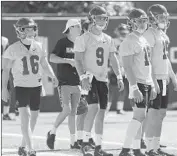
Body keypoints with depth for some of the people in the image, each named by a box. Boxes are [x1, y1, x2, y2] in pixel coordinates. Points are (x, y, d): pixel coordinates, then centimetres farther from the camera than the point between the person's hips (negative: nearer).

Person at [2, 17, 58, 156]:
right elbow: (6, 69, -5)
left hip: (36, 86, 5)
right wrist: (4, 88, -10)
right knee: (25, 116, -15)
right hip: (21, 86, -5)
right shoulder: (13, 49, -9)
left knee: (34, 117, 10)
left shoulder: (38, 47, 4)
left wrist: (52, 76, -9)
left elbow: (45, 65, 9)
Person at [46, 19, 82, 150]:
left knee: (73, 112, 7)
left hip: (76, 83, 6)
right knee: (67, 110, -14)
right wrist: (69, 61, -24)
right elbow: (52, 58, -18)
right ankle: (52, 132, 5)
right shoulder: (62, 42, -6)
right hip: (64, 83, -6)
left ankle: (73, 141, 10)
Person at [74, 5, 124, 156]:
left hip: (103, 79, 7)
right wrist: (83, 77, -23)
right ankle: (85, 143, -15)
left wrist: (119, 77, 5)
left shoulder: (108, 39, 13)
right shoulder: (84, 38, -6)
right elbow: (78, 60, -10)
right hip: (90, 77, -7)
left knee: (101, 113, 6)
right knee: (94, 107, -22)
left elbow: (113, 59, 16)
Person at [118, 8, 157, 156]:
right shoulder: (129, 41, -12)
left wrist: (152, 86, 19)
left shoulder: (144, 40, 16)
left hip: (147, 83, 9)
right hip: (137, 83, -9)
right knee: (140, 116, -13)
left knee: (140, 117, 9)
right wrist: (134, 88, -23)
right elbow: (127, 67, -18)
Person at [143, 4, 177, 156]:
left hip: (164, 79, 9)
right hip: (154, 79, -9)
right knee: (153, 113, -7)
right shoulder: (150, 34, -12)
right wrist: (153, 80, -23)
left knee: (161, 113, 10)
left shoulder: (164, 35, 16)